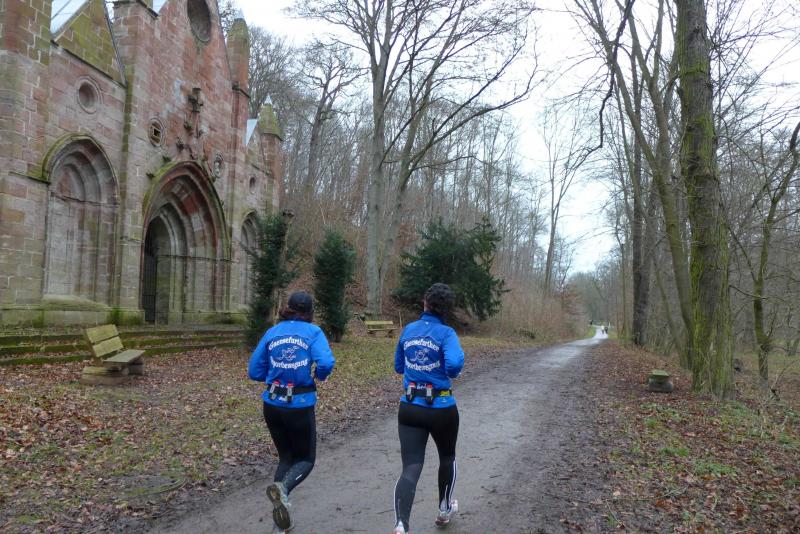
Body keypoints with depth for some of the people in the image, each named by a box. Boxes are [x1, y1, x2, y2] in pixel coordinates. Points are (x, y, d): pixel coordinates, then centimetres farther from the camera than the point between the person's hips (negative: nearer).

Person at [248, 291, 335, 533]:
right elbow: (326, 363, -19)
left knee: (286, 457, 22)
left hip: (272, 404, 4)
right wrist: (318, 375, 2)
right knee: (306, 458, 15)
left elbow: (254, 371, 6)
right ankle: (283, 488, -17)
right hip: (300, 405, -4)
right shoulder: (313, 331, -4)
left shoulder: (272, 332, 6)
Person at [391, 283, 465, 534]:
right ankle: (445, 509, 43)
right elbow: (454, 365, -28)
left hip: (409, 408, 2)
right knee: (447, 457, 25)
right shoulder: (446, 333, -11)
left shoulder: (408, 330, 4)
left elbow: (398, 367, 16)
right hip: (441, 409, -2)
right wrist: (452, 373, -6)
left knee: (411, 468, -2)